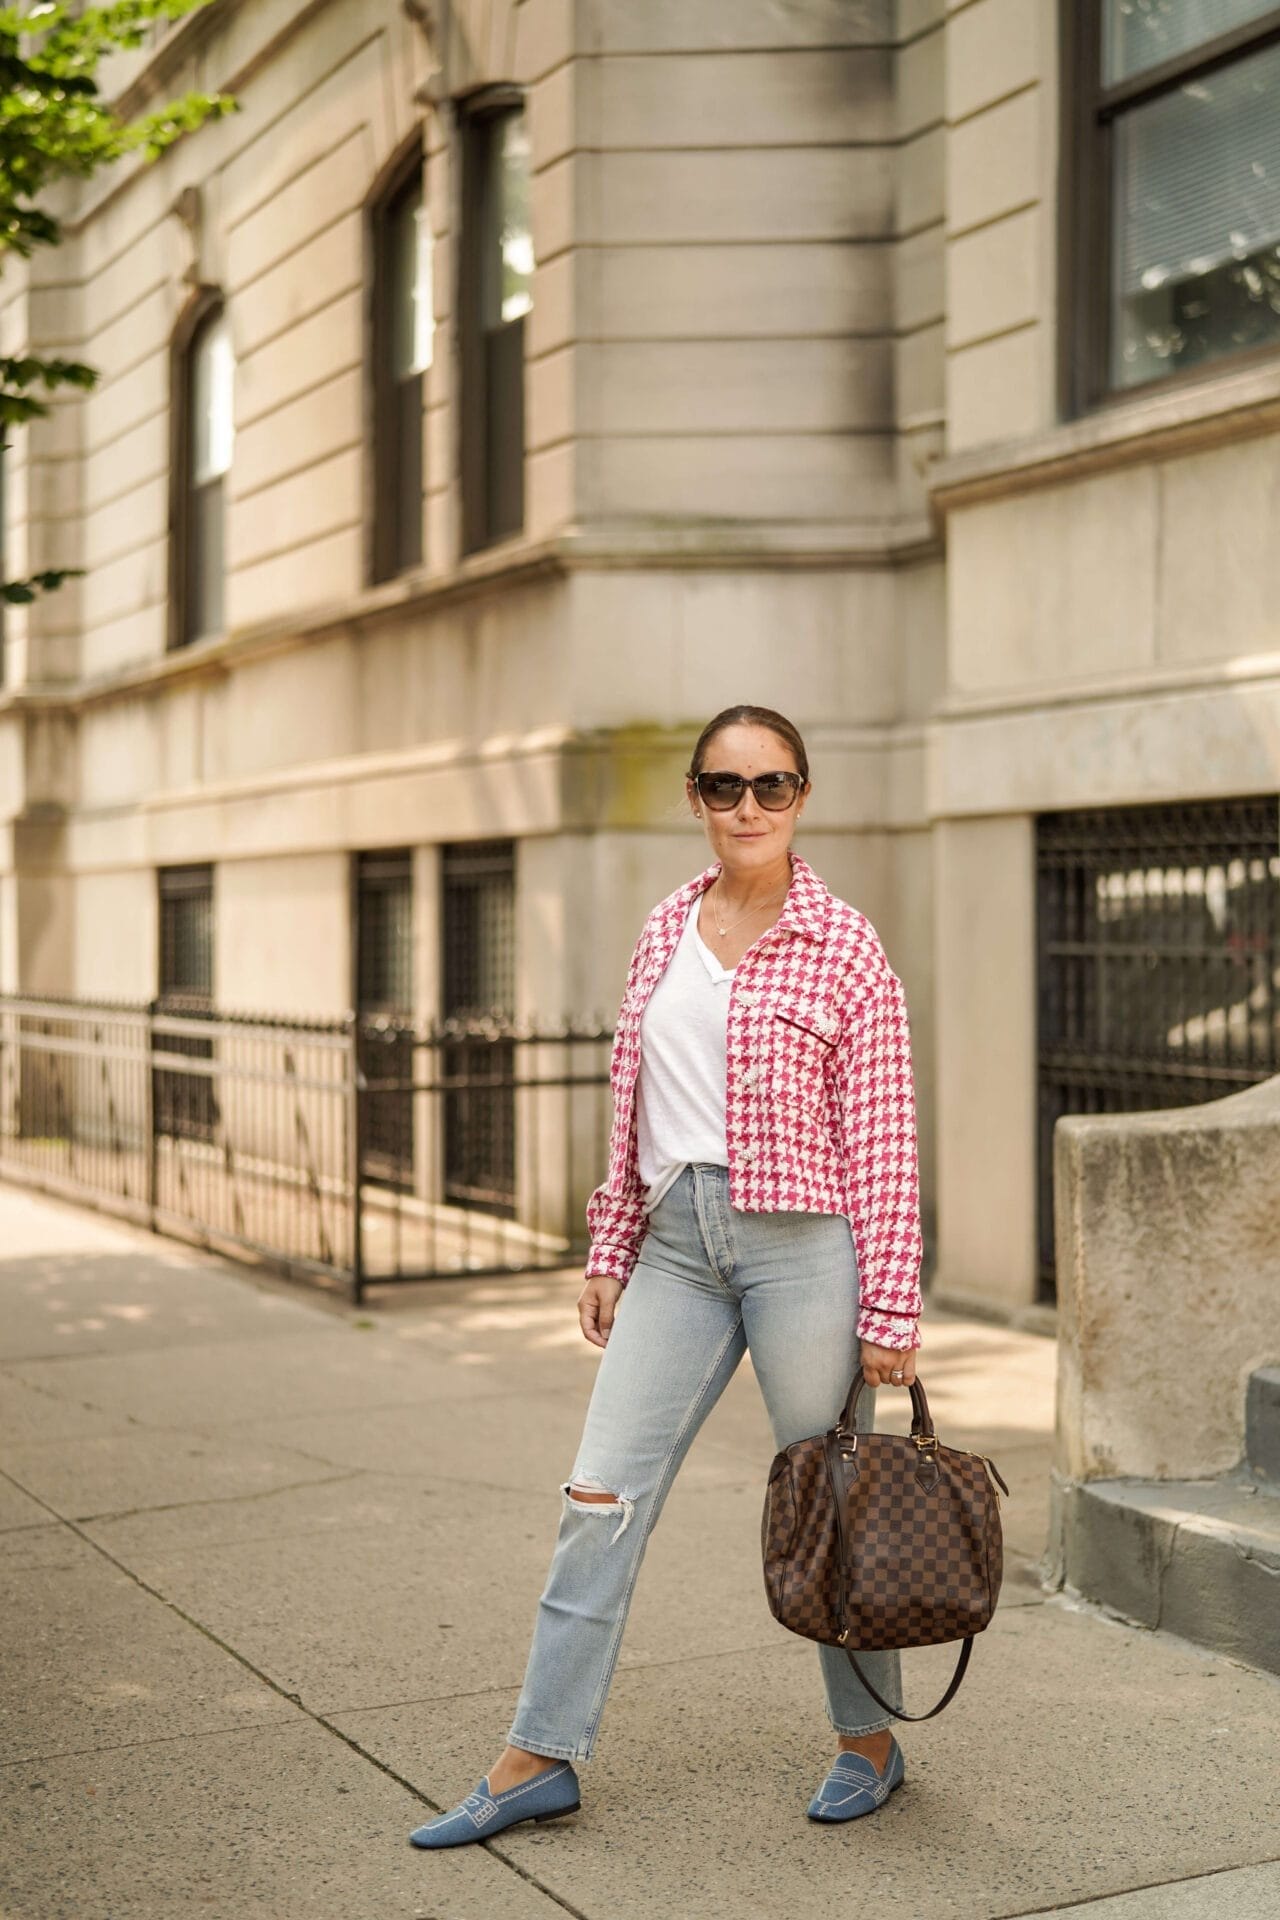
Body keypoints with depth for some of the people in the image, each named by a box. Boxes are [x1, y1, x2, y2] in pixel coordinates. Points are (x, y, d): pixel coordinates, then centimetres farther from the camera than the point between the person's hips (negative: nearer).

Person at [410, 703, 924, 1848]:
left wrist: (891, 1311, -8)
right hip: (677, 1239, 5)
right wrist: (610, 1252, 12)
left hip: (802, 1238, -5)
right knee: (602, 1495, 3)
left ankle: (870, 1740, 27)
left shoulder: (844, 945, -5)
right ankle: (540, 1760, 12)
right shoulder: (667, 928, 10)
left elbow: (883, 1141, -6)